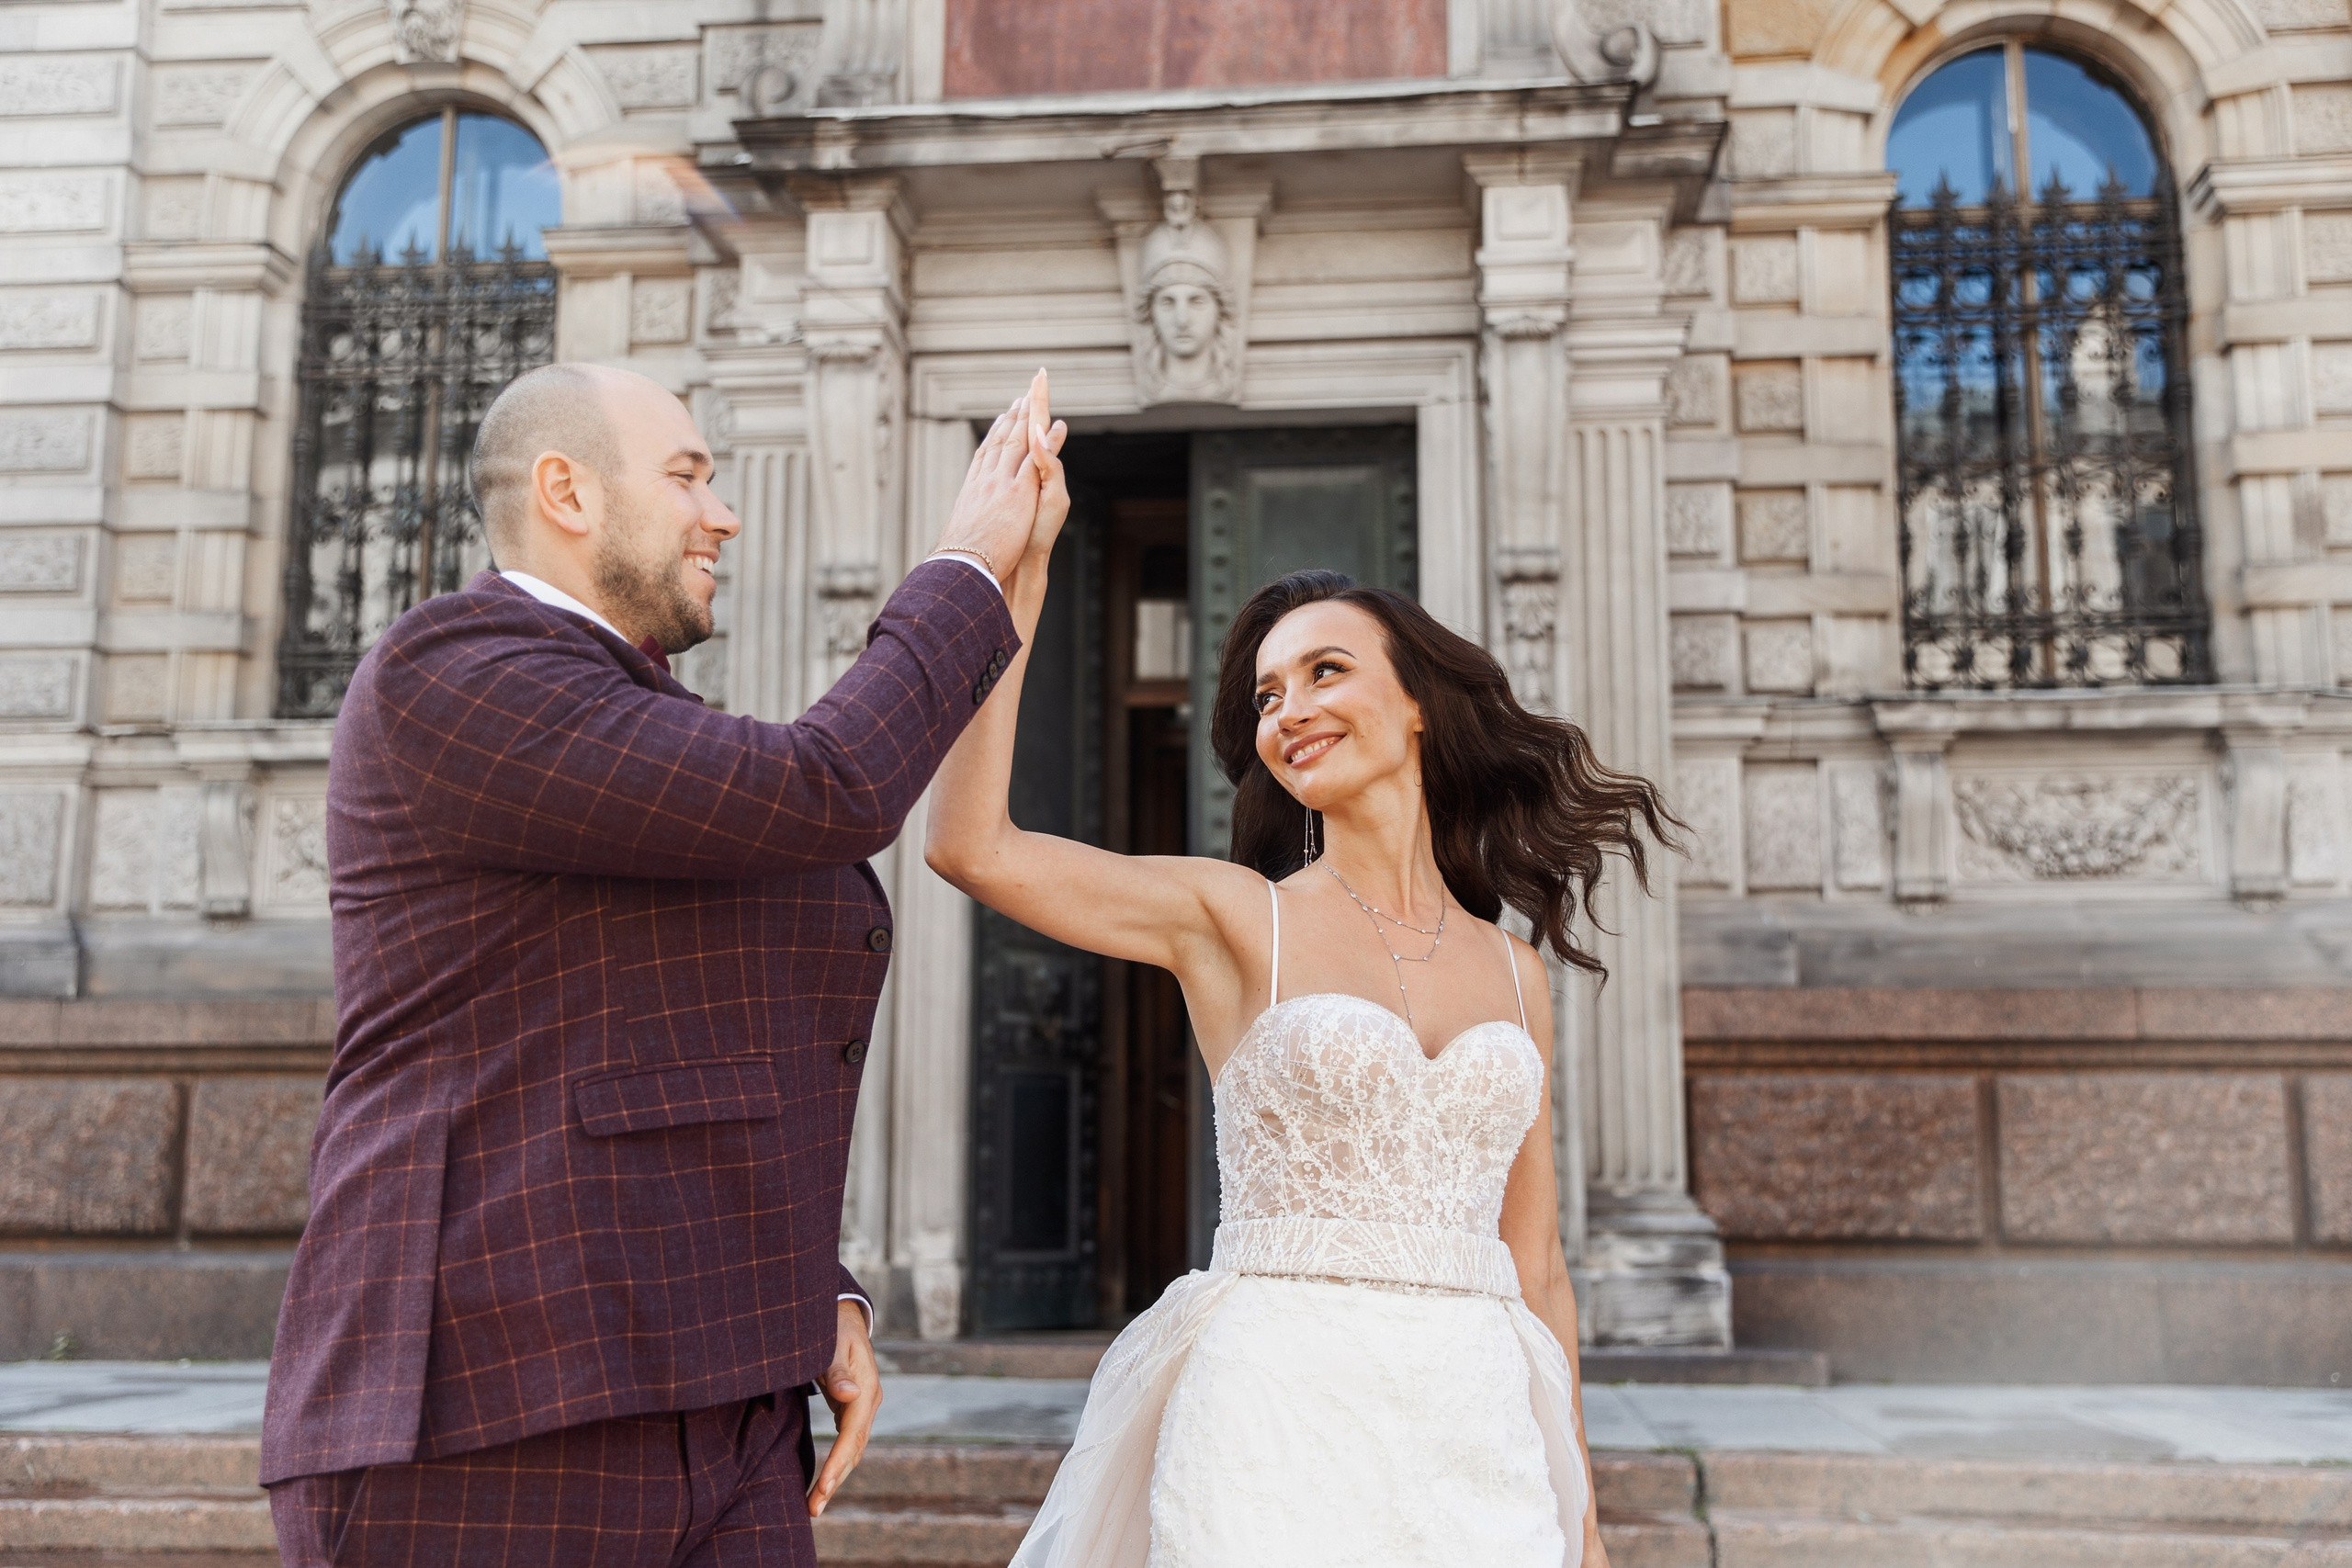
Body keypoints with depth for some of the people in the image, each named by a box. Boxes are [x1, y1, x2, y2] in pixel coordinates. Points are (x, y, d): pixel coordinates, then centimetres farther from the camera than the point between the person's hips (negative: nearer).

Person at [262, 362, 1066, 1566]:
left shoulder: (652, 757, 21)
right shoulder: (449, 673, -8)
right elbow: (828, 800, -16)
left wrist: (817, 1300, 10)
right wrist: (968, 570, -2)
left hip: (693, 1416, 9)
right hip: (485, 1427, -8)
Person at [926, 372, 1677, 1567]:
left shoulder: (1513, 974, 9)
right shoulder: (1232, 919, 1)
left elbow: (1534, 1269, 13)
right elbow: (970, 845, -13)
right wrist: (1017, 579, -12)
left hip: (1479, 1437, 3)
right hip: (1280, 1424, -3)